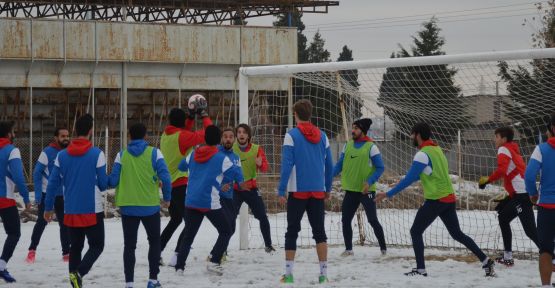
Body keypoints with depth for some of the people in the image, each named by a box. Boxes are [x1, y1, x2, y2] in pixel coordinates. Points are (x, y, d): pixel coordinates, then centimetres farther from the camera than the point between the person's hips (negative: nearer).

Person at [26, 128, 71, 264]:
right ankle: (32, 250, 11)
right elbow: (37, 173, -11)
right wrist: (37, 194, -16)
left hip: (62, 195, 4)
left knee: (64, 224, 7)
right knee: (42, 222, -2)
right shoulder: (48, 152, -13)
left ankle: (66, 253, 14)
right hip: (46, 194, -4)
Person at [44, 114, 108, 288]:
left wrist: (48, 207, 13)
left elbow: (53, 184, 3)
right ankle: (78, 273, -20)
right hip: (93, 210, -4)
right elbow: (103, 183, -6)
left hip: (71, 211, 4)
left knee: (75, 247, 16)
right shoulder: (97, 154, -10)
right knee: (96, 246, 3)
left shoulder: (62, 156, 1)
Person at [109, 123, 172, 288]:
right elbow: (165, 178, -11)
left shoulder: (121, 155, -1)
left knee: (129, 245, 7)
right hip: (150, 206, -1)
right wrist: (167, 198, 3)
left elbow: (113, 181, -4)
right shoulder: (154, 153, -5)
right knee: (154, 241, 17)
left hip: (128, 207, 1)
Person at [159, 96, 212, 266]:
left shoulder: (167, 135, 7)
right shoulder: (182, 136, -15)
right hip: (182, 185, -8)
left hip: (169, 184, 8)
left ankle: (157, 252, 21)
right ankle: (177, 256, -12)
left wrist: (192, 115, 20)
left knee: (175, 220, 22)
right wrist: (204, 115, -5)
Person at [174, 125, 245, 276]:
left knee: (188, 235, 13)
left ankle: (179, 267, 4)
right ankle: (214, 262, -4)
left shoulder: (193, 155, 7)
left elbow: (182, 166, 24)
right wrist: (241, 181, 18)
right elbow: (235, 173, -4)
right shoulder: (221, 158, -9)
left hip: (191, 202, 5)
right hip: (210, 203, -5)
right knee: (226, 231, 10)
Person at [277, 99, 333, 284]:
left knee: (292, 232, 6)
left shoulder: (291, 135, -7)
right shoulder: (322, 136, 5)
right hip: (318, 192, 3)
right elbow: (329, 166, 9)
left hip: (298, 191, -3)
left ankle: (289, 274, 1)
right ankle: (323, 274, 3)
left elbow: (286, 165, -12)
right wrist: (327, 189, 20)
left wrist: (281, 191, -9)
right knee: (319, 231, 8)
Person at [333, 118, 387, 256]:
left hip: (366, 191, -5)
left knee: (373, 220, -3)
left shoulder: (371, 147, -8)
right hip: (350, 190, 5)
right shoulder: (348, 146, 7)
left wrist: (370, 182, -21)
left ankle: (383, 248, 10)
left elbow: (380, 168, -8)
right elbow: (339, 165, 11)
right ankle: (348, 249, 17)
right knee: (345, 220, 4)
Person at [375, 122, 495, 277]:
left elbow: (409, 179, -18)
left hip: (435, 200, -8)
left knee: (415, 232, 3)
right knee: (457, 234, 15)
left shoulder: (423, 154, -14)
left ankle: (420, 270, 0)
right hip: (449, 198, 8)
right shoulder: (437, 149, 13)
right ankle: (486, 261, 10)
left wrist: (388, 194, -15)